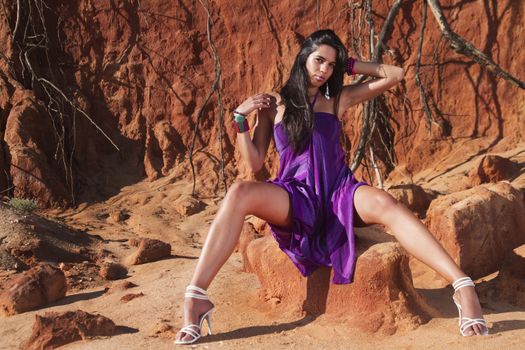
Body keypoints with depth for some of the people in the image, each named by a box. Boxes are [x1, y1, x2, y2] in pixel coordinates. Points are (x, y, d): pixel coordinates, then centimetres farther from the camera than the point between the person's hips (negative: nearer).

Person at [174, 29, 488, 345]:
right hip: (296, 197, -1)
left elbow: (395, 75, 14)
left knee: (385, 204, -34)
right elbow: (254, 162, 10)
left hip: (339, 192, 1)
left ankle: (463, 287, -43)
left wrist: (348, 65, 14)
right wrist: (241, 118, -2)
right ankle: (196, 299, -38)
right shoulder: (275, 104, 13)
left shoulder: (338, 99, 15)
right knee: (240, 193, -33)